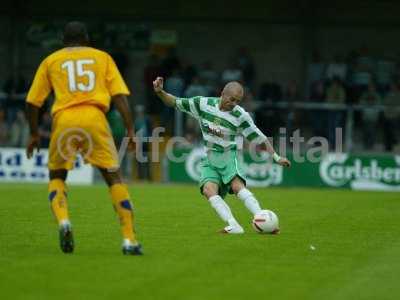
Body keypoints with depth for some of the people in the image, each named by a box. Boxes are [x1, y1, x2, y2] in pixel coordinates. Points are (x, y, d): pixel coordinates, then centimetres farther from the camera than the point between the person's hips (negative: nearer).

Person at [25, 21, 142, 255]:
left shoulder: (51, 61, 19)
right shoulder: (102, 57, 19)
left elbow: (33, 102, 16)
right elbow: (120, 95, 8)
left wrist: (35, 134, 27)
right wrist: (130, 130, 6)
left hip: (64, 121, 1)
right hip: (94, 118, 0)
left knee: (57, 176, 19)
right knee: (114, 177, 6)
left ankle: (63, 221, -9)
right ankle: (129, 240, -2)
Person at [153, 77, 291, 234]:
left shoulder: (240, 116, -10)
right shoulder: (203, 104, -4)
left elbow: (259, 138, -3)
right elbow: (175, 102, 5)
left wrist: (276, 157, -7)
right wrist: (160, 92, -11)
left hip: (228, 157, -3)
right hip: (210, 160, 3)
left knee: (237, 186, -29)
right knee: (208, 190, -23)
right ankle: (234, 226, -31)